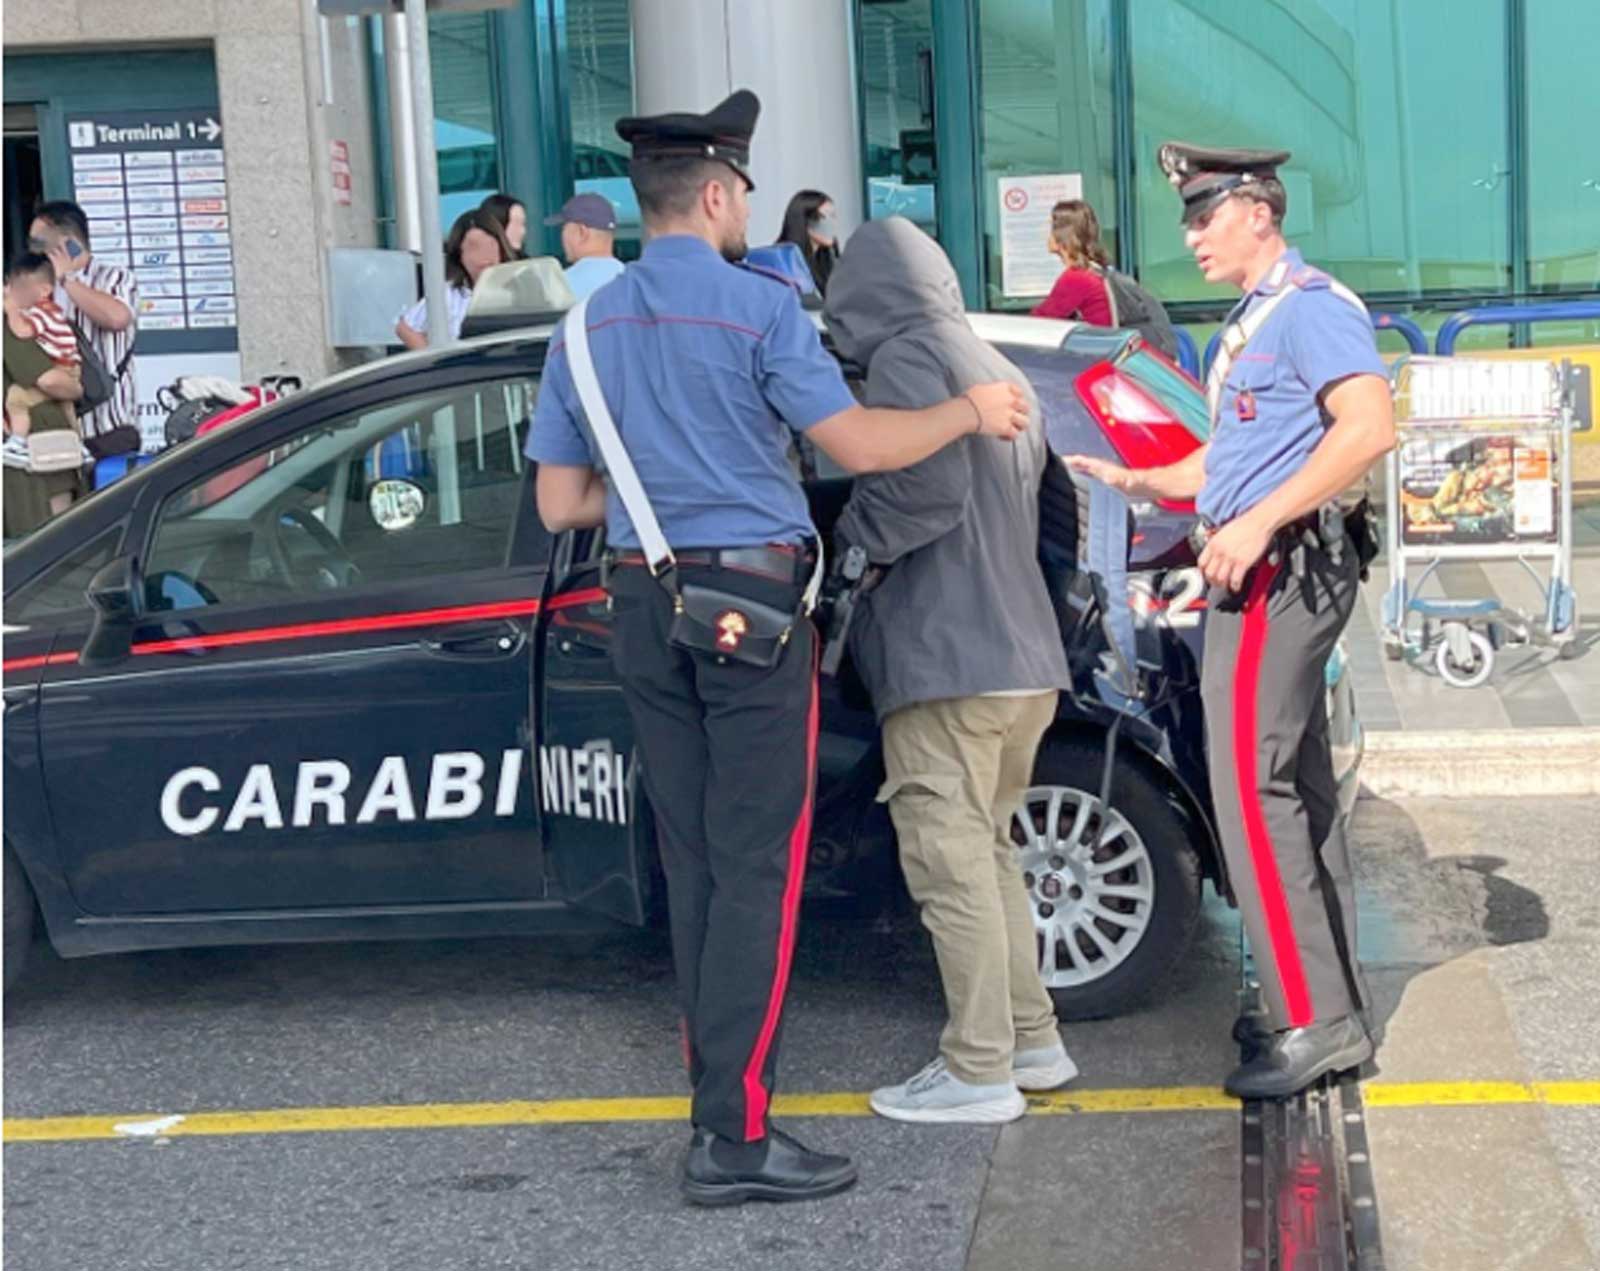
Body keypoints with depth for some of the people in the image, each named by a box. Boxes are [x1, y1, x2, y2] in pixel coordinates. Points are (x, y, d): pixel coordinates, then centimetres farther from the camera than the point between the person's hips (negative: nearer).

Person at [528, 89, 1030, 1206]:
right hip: (750, 604, -6)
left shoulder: (590, 325, 8)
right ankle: (734, 1136, -6)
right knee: (758, 868, -5)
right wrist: (969, 413, 3)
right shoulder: (758, 306, -10)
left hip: (646, 606, 6)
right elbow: (856, 444, -11)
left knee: (694, 864, 13)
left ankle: (722, 1089, 19)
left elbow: (560, 504, 8)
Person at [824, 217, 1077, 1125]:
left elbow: (925, 488, -20)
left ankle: (979, 1072, -1)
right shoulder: (995, 367, 20)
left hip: (947, 658, -10)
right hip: (1022, 654, 10)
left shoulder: (906, 358, -8)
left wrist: (849, 539, -6)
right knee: (986, 852, 19)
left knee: (952, 863, -5)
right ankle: (1032, 1041, 23)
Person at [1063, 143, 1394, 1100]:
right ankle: (1332, 1002, 19)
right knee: (1297, 788, 12)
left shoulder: (1311, 307, -11)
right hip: (1264, 574, 11)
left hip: (1283, 568, -11)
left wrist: (1258, 523, -26)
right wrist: (1138, 482, 18)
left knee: (1252, 790, -13)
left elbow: (1369, 427, -24)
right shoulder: (1254, 320, 21)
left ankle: (1316, 1022, -11)